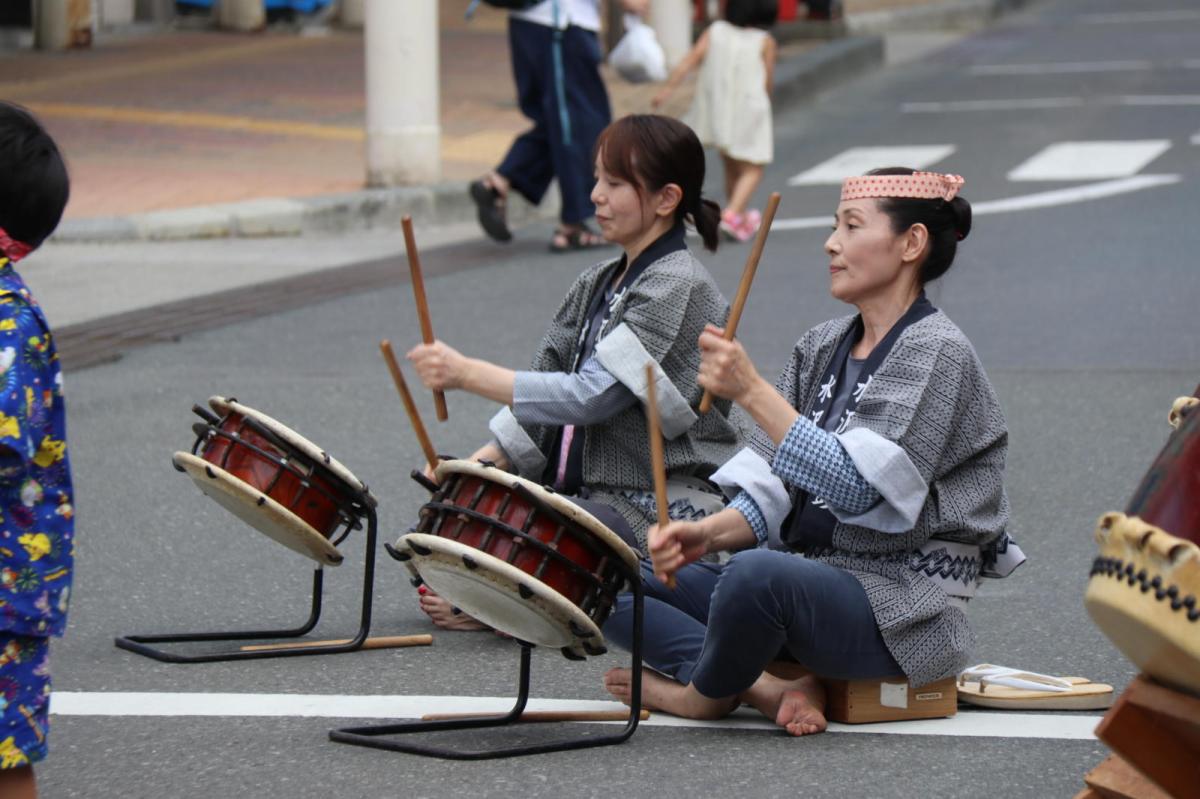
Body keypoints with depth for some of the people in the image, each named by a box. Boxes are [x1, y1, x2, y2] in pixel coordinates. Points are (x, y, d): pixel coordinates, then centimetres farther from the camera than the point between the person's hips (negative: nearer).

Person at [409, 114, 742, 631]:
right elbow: (544, 391, 13)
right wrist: (479, 465, -3)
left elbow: (593, 396, -22)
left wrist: (467, 374, -23)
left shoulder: (680, 287, -14)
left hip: (665, 510, -9)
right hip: (588, 490, 9)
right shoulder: (598, 284, 13)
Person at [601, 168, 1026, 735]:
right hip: (810, 577, 8)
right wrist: (708, 534, -11)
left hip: (900, 613, -8)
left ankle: (707, 693, -8)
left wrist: (751, 391, -25)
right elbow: (775, 487, 9)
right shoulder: (823, 347, 13)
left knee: (759, 575, -39)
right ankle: (769, 685, -13)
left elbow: (857, 487, -23)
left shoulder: (937, 354, -11)